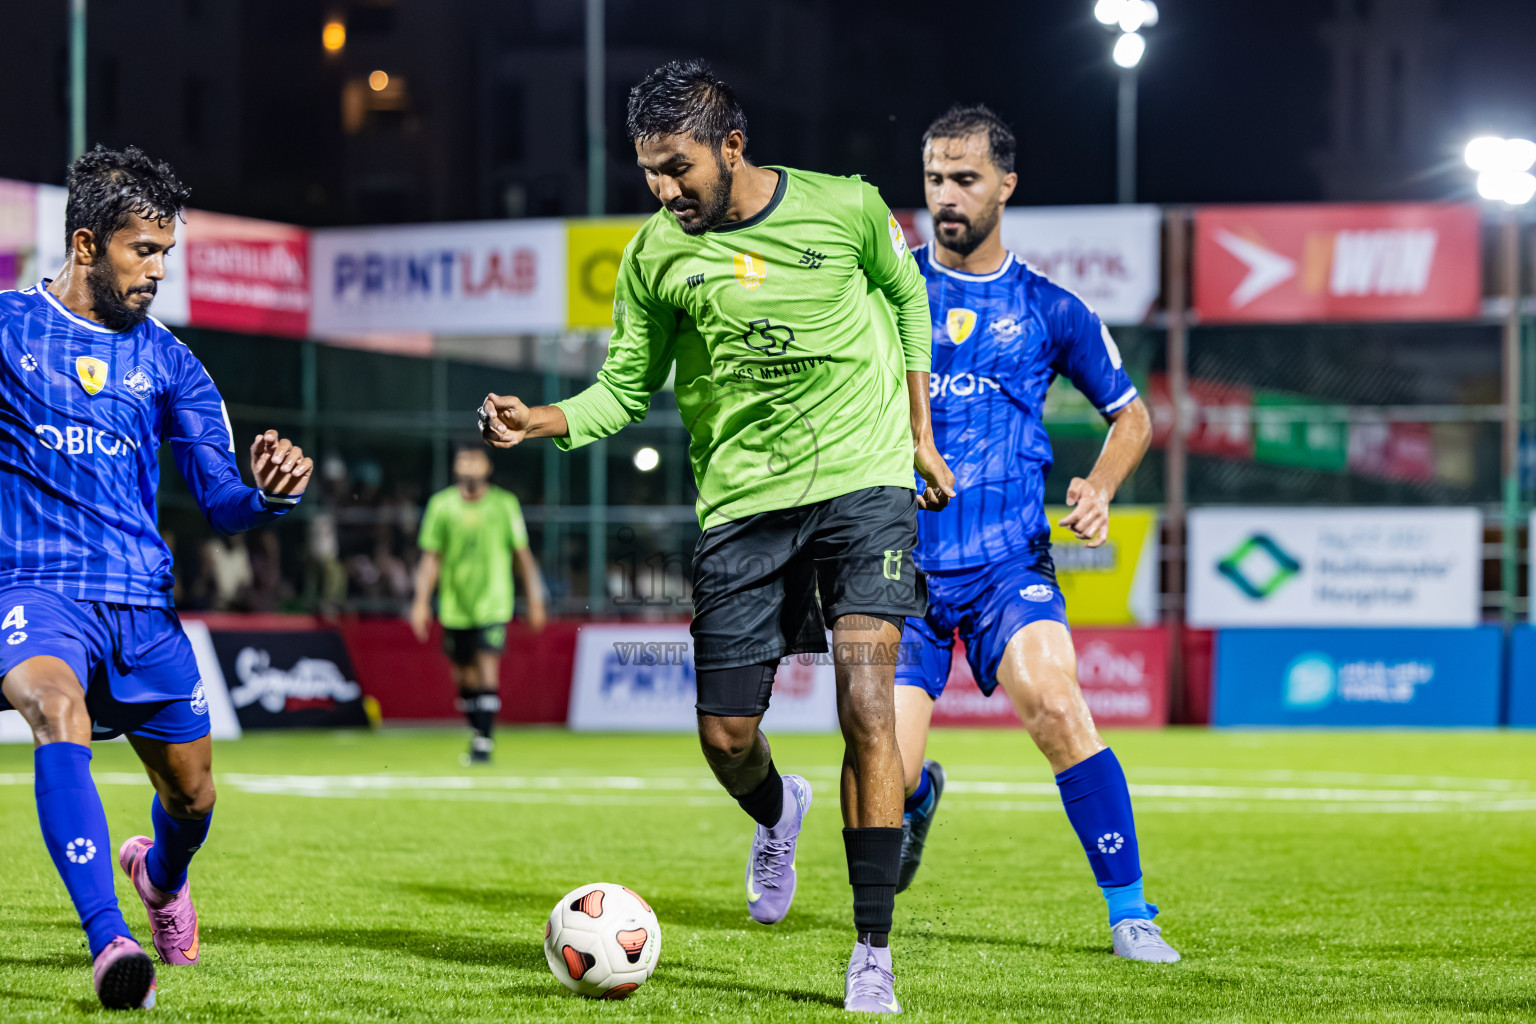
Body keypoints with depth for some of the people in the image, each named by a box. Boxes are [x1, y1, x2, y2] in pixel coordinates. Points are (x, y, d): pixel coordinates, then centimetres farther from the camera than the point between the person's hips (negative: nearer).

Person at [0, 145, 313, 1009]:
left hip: (143, 599, 4)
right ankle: (111, 944, -41)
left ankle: (160, 874, 48)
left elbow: (221, 503, 6)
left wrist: (269, 493, -16)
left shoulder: (167, 362, 10)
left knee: (193, 792, 9)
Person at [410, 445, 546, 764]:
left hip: (493, 603, -2)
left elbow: (523, 555, 6)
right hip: (454, 605, 2)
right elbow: (431, 558, 4)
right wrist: (421, 602, -3)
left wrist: (535, 600, 5)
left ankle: (484, 742, -13)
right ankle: (478, 733, 26)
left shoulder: (505, 504, -1)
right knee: (464, 676, 9)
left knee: (487, 670, -14)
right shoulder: (441, 505, 1)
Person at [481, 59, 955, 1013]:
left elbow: (905, 297, 12)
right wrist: (543, 420, -13)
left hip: (863, 479, -2)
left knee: (866, 704, -17)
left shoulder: (846, 208, -7)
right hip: (742, 499, 2)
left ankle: (874, 954, -9)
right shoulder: (657, 254, -3)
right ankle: (778, 813, 40)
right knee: (725, 735, 1)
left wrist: (919, 431, 12)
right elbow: (627, 388, 5)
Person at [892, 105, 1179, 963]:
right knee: (887, 773, -10)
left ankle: (1131, 913, -16)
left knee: (1053, 702, -28)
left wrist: (1101, 489, -1)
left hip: (1008, 560, -1)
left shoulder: (1049, 310, 6)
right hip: (904, 562, 1)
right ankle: (921, 796, 32)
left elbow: (1131, 416, 17)